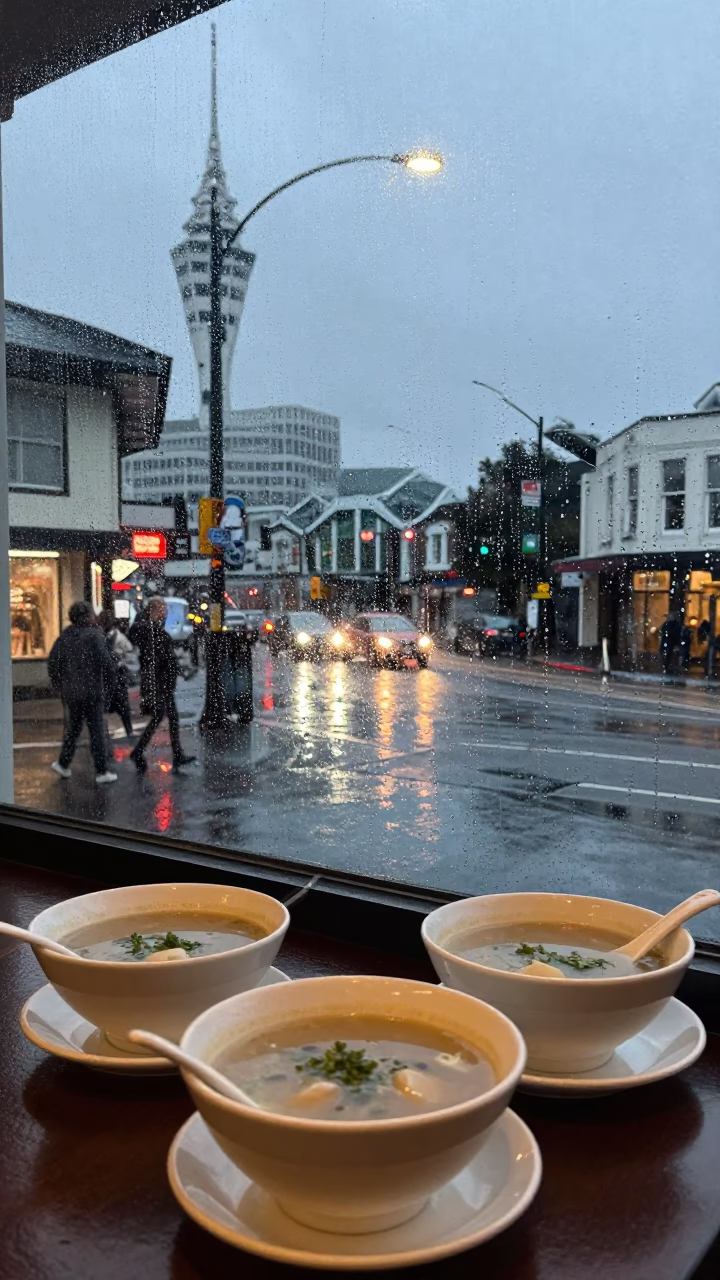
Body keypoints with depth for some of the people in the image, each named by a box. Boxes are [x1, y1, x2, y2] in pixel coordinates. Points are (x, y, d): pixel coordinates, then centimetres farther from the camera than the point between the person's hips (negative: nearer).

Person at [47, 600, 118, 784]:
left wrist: (60, 687, 17)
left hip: (70, 692, 5)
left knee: (72, 729, 20)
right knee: (96, 731, 1)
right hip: (93, 691, -5)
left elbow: (53, 664, 8)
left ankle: (63, 765, 28)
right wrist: (109, 687, -7)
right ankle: (101, 771, 4)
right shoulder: (94, 636, -13)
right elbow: (106, 664, -17)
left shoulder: (64, 637, 4)